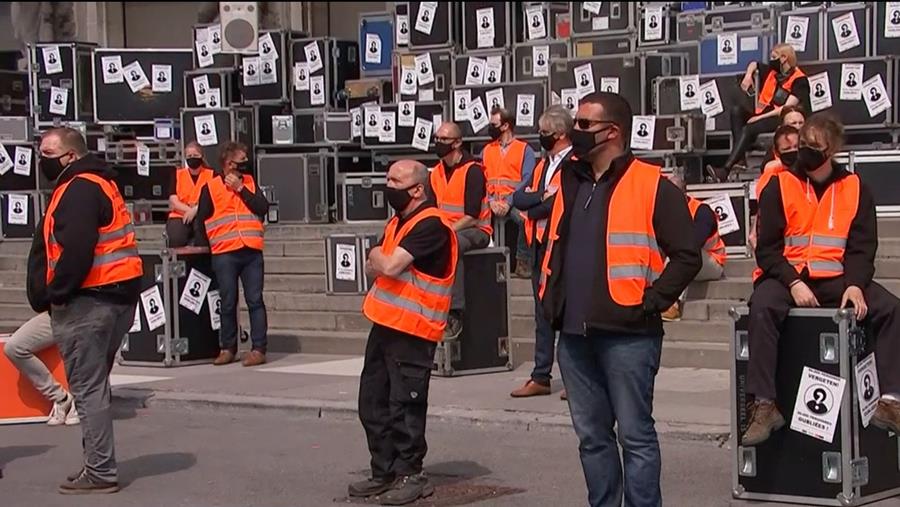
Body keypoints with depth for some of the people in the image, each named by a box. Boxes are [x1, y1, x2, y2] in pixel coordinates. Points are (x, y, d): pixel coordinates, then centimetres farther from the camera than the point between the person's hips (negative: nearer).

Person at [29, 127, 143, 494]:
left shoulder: (79, 190, -14)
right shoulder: (96, 184, 20)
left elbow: (76, 251, -25)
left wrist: (54, 294, -16)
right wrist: (50, 294, 16)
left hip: (87, 301, -11)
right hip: (116, 297, 11)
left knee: (87, 387, -5)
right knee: (93, 384, 17)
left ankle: (99, 472, -2)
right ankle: (99, 465, 24)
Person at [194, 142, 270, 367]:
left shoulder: (249, 182, 14)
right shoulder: (211, 187, 5)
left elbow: (263, 208, 0)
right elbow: (200, 221, 8)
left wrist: (241, 189, -4)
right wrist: (206, 246, 4)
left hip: (252, 251, 2)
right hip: (224, 253, -2)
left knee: (255, 300, -3)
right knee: (228, 303, 3)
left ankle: (259, 349, -2)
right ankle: (227, 348, 13)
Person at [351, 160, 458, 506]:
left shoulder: (430, 225, -15)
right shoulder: (396, 223, 17)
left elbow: (390, 265, -21)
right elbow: (373, 269, 17)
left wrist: (379, 257, 0)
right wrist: (381, 262, -5)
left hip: (412, 332, -9)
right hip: (384, 325, 10)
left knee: (405, 406, -6)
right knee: (373, 403, 12)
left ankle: (411, 476, 4)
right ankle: (385, 472, 22)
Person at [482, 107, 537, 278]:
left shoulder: (525, 150, 7)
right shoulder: (486, 150, 20)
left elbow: (527, 180, -5)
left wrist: (509, 203, -16)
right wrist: (490, 201, -11)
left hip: (514, 201, -3)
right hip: (491, 201, 3)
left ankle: (523, 261, -18)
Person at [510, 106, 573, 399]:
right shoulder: (543, 164, 18)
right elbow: (518, 198, 9)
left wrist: (532, 208, -4)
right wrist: (543, 195, -10)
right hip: (540, 245, 8)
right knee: (543, 313, 11)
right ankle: (540, 377, 16)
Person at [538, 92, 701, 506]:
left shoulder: (651, 186, -7)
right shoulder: (569, 185, 15)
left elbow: (686, 256, -9)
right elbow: (552, 247, 28)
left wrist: (650, 303, -13)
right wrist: (551, 298, 16)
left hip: (626, 335, -7)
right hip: (574, 334, 7)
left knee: (634, 435, -2)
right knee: (592, 436, 12)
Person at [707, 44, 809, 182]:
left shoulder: (799, 80, -7)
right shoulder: (772, 72, 16)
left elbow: (788, 108, -16)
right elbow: (754, 64, 35)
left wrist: (761, 117, -21)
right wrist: (748, 75, 12)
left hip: (781, 119, -8)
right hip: (763, 116, 8)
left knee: (748, 129, -31)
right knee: (737, 110, -18)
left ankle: (725, 171, -40)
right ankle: (740, 158, -31)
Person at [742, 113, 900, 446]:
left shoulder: (854, 189, 9)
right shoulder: (779, 187, 3)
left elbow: (862, 248, 5)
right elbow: (767, 249, -1)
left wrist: (855, 284, -16)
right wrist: (793, 283, -18)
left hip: (835, 279, 2)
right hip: (786, 277, -2)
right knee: (762, 307, -35)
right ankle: (764, 406, -33)